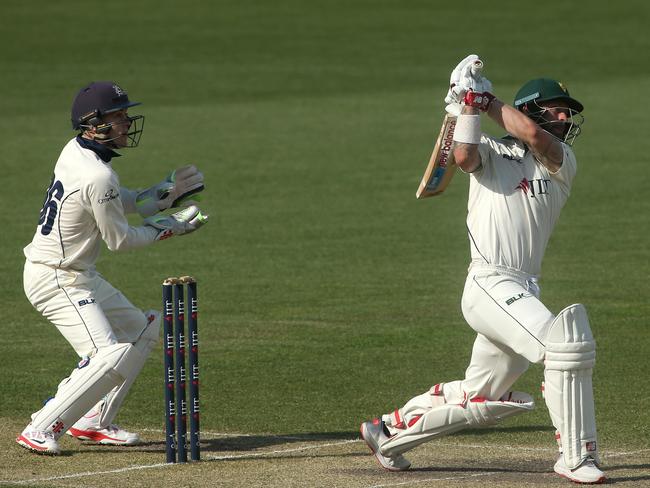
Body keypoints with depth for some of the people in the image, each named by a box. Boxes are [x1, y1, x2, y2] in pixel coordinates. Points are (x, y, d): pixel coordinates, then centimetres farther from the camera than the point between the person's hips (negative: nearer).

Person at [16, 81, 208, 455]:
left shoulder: (74, 150, 5)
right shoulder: (98, 176, -25)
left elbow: (115, 203, 20)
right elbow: (119, 239, -15)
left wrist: (160, 196, 8)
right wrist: (166, 229, 0)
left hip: (79, 276, 11)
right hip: (56, 280, -11)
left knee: (142, 329, 20)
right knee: (109, 357, -22)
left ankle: (94, 422, 21)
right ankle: (41, 431, -15)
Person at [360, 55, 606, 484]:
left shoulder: (563, 161, 12)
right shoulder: (493, 154, 7)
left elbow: (534, 136, -9)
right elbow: (464, 156, -17)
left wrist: (488, 100, 0)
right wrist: (470, 105, -10)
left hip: (525, 292, 6)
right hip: (490, 284, -6)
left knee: (481, 397, 15)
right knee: (564, 344, -25)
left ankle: (389, 430, 33)